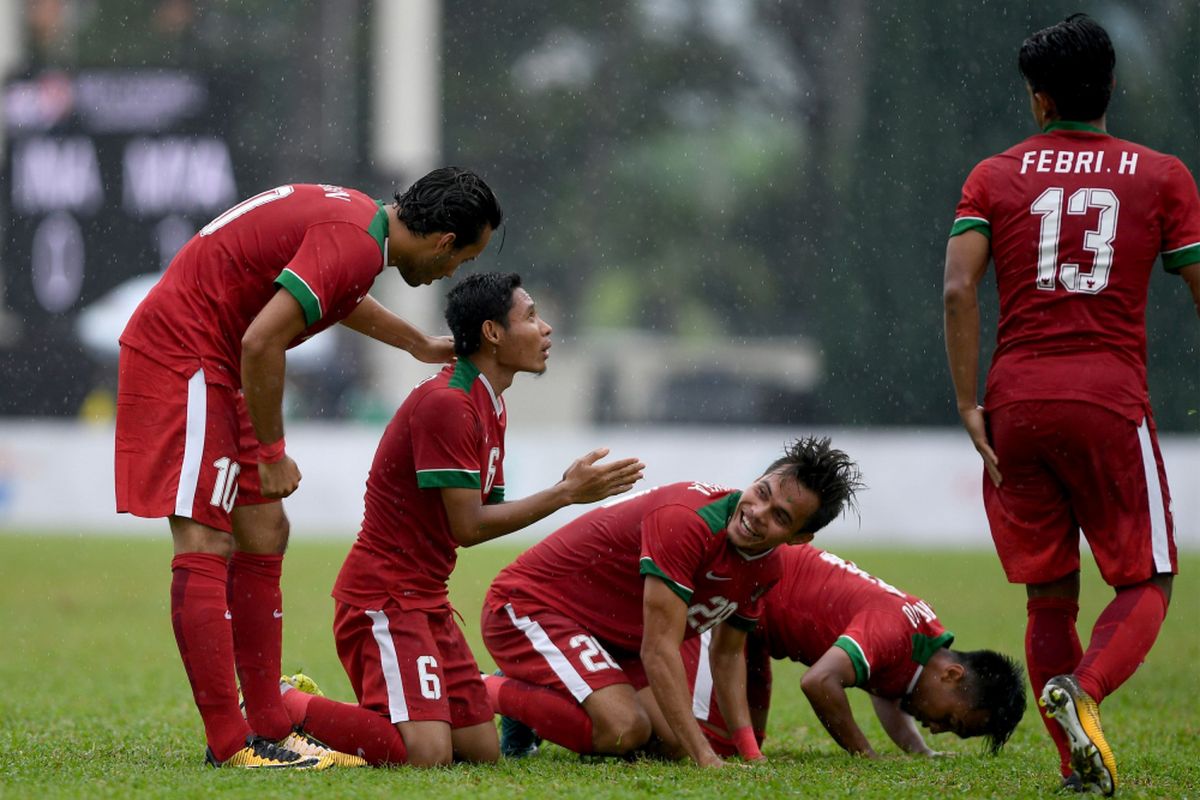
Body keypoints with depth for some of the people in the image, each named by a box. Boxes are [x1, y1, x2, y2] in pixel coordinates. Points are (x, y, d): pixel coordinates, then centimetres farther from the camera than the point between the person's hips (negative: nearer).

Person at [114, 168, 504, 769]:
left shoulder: (355, 216, 10)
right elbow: (261, 343, -28)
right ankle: (231, 744, -16)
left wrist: (420, 345, 45)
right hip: (182, 355, -11)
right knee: (206, 547, -12)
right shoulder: (355, 244, -21)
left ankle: (268, 728, 13)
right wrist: (272, 452, -17)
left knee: (263, 535, 11)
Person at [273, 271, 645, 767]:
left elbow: (488, 514, 11)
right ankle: (284, 708, -5)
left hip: (428, 598, 10)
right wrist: (564, 494, -15)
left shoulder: (489, 408, 15)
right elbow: (468, 527, -19)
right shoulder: (447, 404, -18)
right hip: (384, 594, -10)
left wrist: (567, 489, -3)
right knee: (427, 754, -24)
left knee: (483, 751, 4)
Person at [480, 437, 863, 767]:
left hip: (612, 638, 9)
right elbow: (659, 649, -33)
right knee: (624, 730, -27)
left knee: (672, 742, 1)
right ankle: (490, 692, -4)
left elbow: (727, 654, 13)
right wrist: (707, 759, -35)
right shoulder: (687, 520, -32)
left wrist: (751, 753, 0)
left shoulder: (767, 567, -4)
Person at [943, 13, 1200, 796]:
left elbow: (959, 288, -4)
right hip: (1111, 401, -2)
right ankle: (1082, 690, -26)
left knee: (1049, 598, 12)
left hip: (1017, 404, 2)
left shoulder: (995, 177, 9)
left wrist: (968, 405, -4)